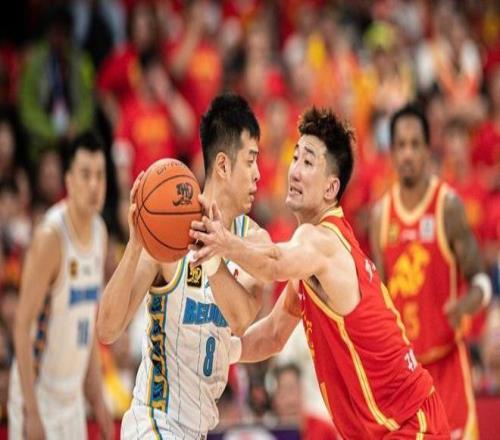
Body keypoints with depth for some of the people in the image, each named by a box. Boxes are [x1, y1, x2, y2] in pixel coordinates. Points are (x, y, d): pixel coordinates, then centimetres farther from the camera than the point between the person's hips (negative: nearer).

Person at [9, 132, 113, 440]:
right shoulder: (51, 237, -18)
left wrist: (98, 399, 14)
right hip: (40, 392, -8)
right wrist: (30, 412, -23)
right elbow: (23, 325, -19)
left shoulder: (100, 233, 5)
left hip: (72, 396, 8)